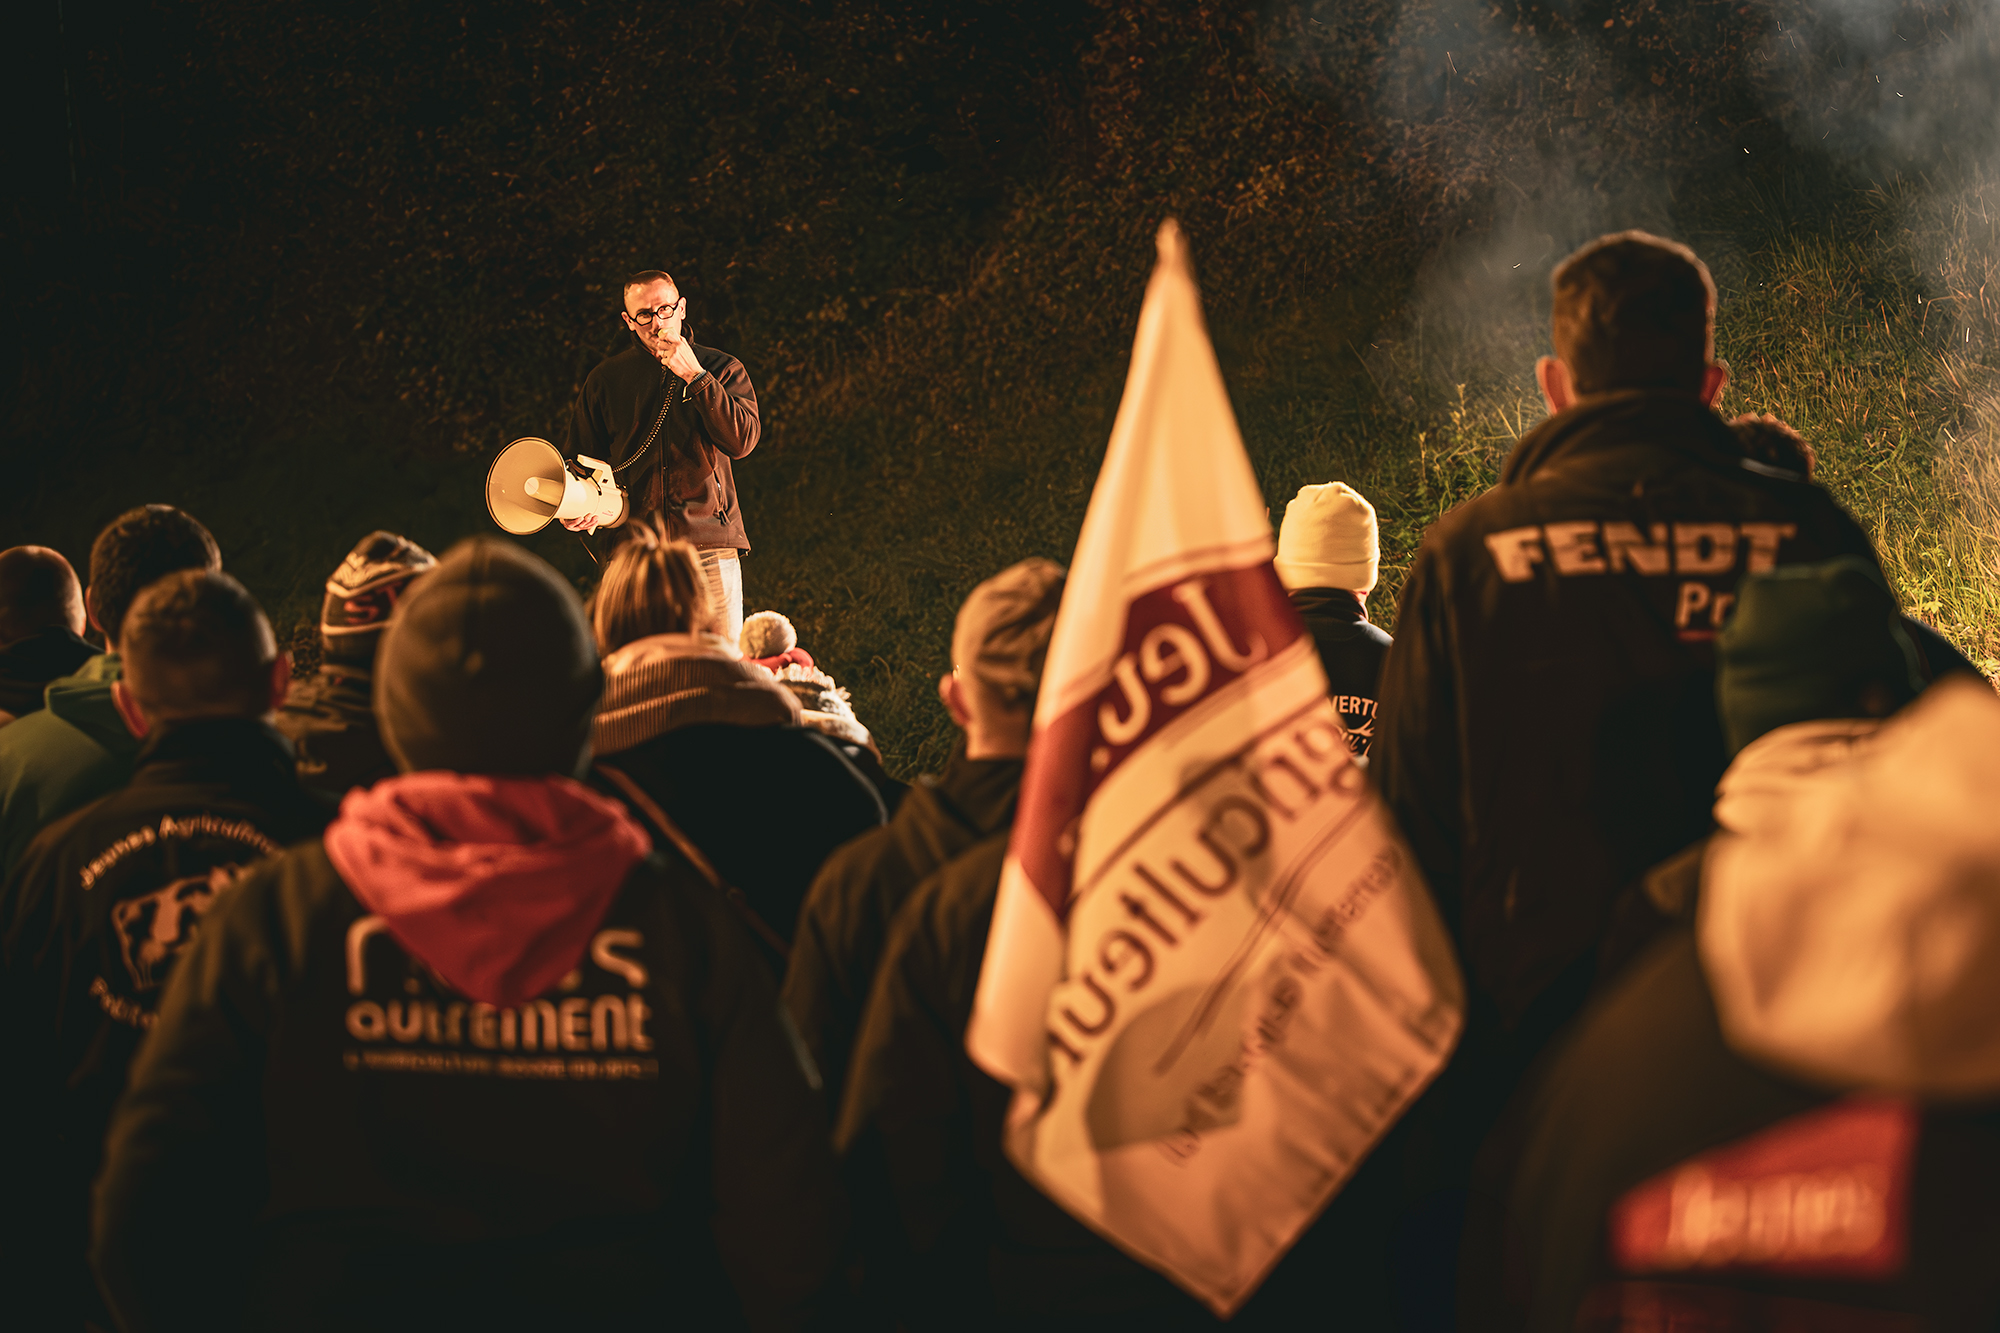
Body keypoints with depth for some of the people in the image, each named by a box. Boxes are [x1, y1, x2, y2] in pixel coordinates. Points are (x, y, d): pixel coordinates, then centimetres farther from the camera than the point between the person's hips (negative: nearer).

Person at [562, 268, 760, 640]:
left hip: (710, 544, -1)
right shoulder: (605, 379, 12)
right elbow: (579, 457, 19)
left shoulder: (722, 369, 9)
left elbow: (742, 441, -7)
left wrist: (695, 376, -10)